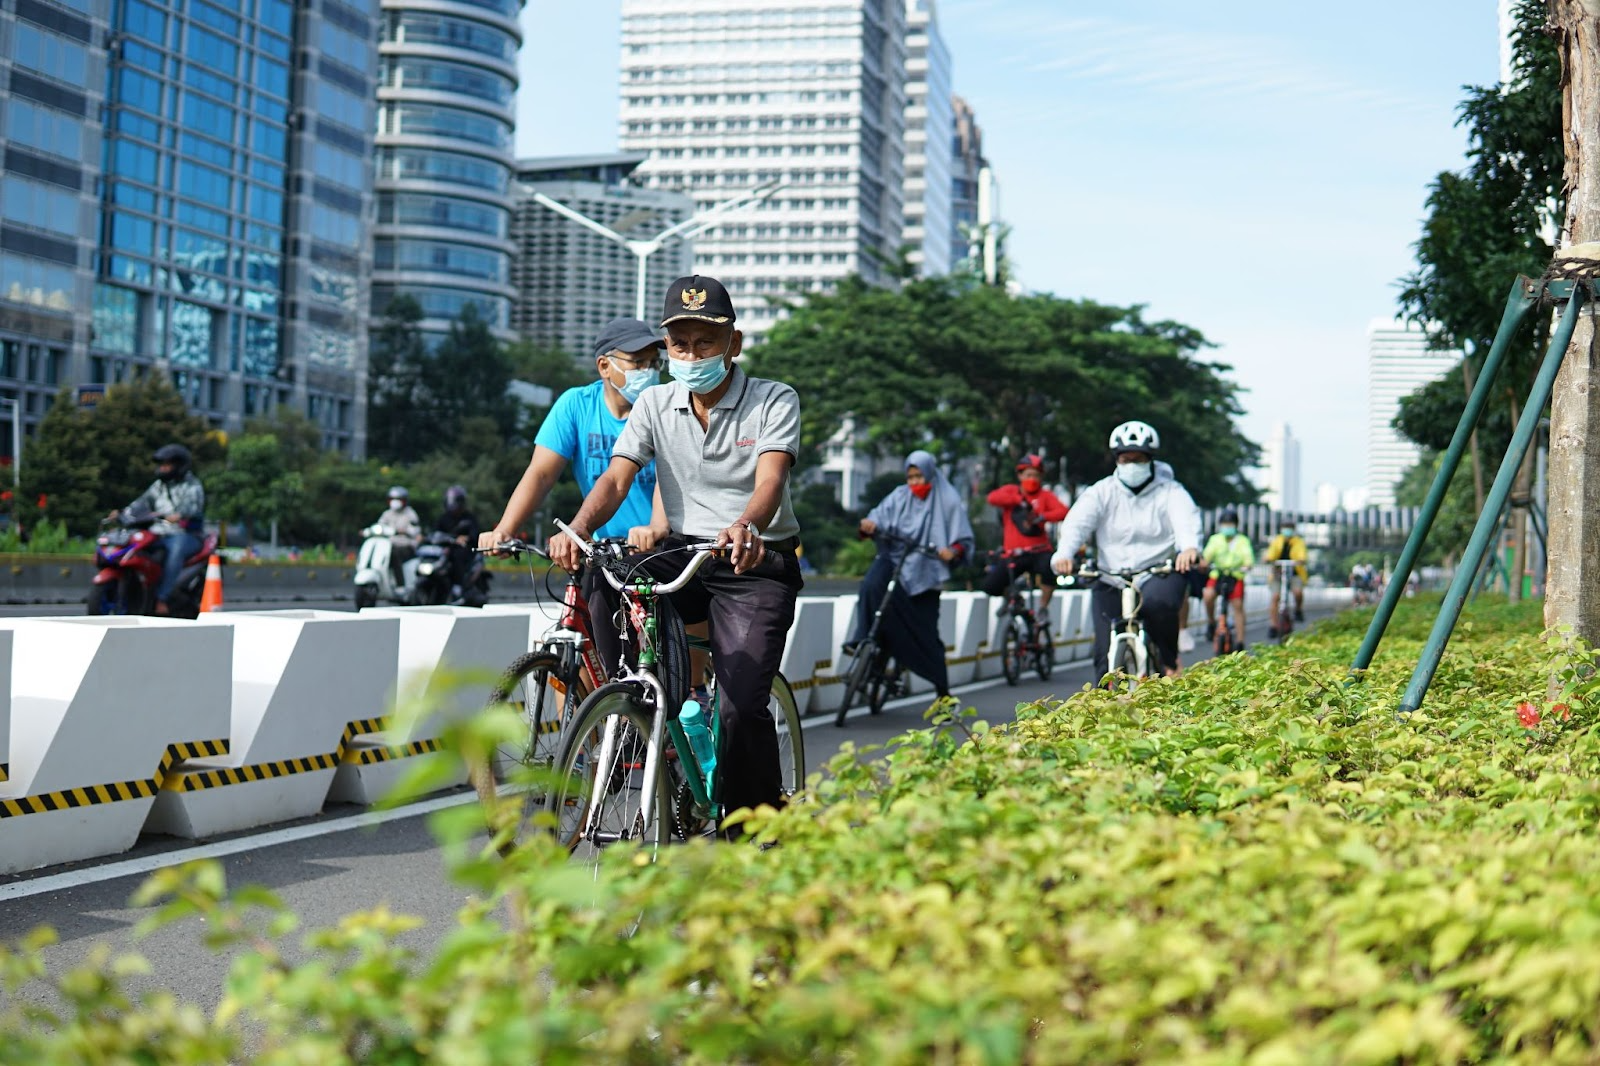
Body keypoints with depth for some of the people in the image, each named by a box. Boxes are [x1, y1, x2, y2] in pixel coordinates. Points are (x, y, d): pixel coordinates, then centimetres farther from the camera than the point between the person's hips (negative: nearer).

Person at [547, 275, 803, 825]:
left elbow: (770, 479, -23)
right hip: (682, 555, 4)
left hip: (756, 566, -4)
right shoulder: (655, 404, 5)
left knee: (740, 708, -19)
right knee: (597, 586, -26)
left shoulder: (775, 401, -5)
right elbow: (617, 476, -8)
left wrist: (745, 527, -46)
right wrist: (579, 528, -30)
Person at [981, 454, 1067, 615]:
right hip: (1014, 555, 1)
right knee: (991, 586, -14)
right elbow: (993, 498, -13)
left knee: (1049, 568, -35)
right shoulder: (1011, 491, 9)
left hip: (1039, 551, -1)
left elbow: (1063, 511, -10)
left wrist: (1041, 517, -27)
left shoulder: (1045, 495, 8)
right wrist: (1020, 500, -24)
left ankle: (1043, 606, -6)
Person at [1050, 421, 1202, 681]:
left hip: (1160, 574, -2)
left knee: (1157, 601, -35)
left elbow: (1186, 520, -18)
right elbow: (1077, 522, -11)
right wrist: (1063, 554, -33)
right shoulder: (1101, 492, 5)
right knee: (1106, 657, -6)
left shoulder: (1170, 491, 2)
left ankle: (1169, 660, -10)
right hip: (1112, 583, 2)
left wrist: (1190, 547, -42)